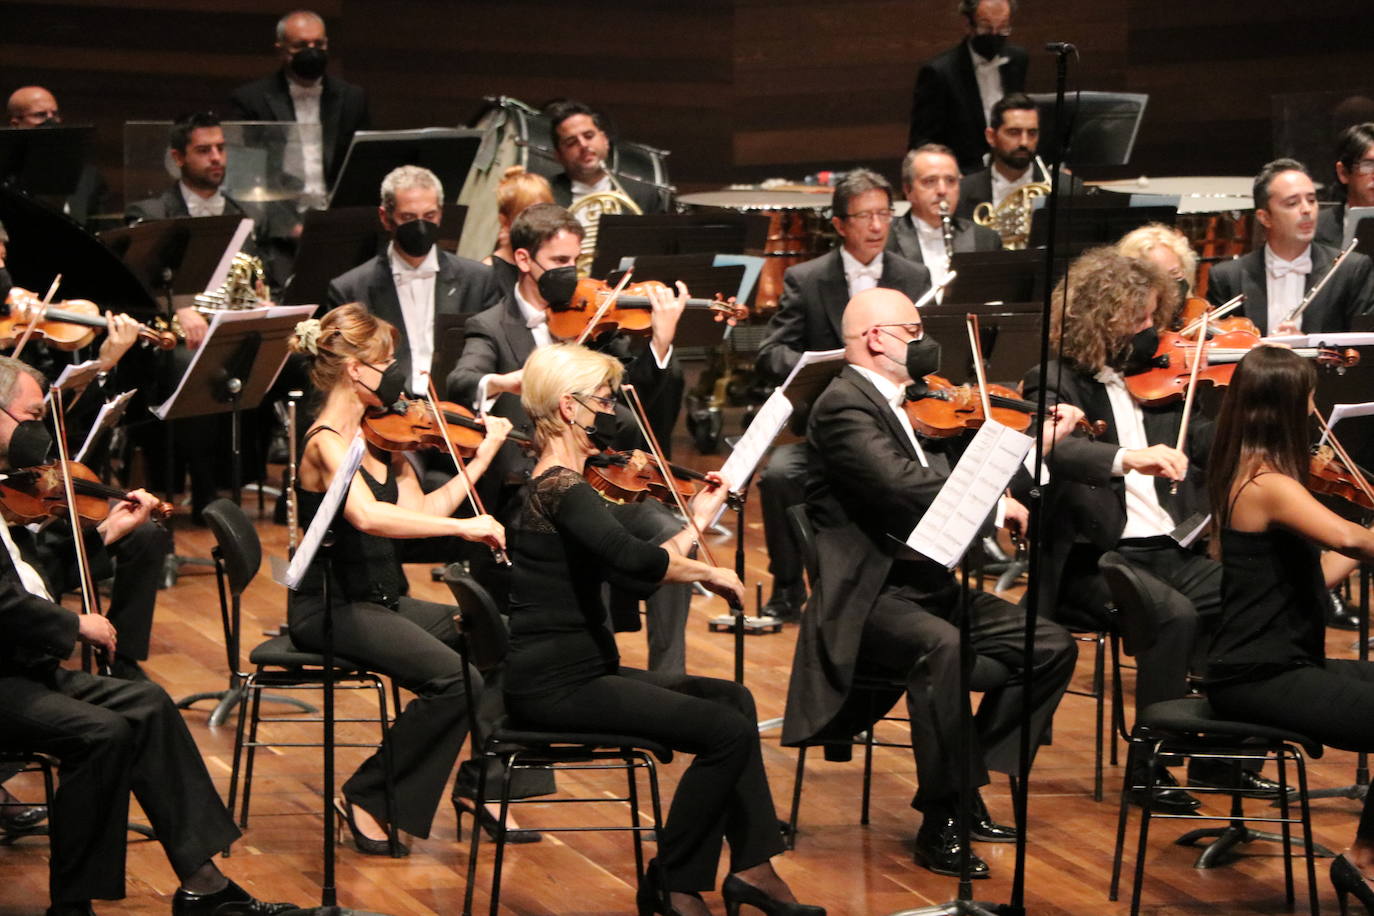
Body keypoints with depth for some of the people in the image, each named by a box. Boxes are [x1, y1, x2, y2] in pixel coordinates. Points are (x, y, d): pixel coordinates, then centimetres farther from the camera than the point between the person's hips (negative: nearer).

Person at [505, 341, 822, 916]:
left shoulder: (554, 485, 16)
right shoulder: (563, 489, -17)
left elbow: (635, 575, 18)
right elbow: (637, 561, -33)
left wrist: (697, 521, 15)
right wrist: (708, 573, -18)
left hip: (579, 670, 11)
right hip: (554, 686, -11)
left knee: (732, 699, 10)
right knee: (727, 731, -14)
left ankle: (750, 867, 6)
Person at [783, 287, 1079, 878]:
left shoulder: (916, 402, 16)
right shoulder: (843, 406, -13)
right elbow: (899, 483, -28)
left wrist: (1039, 441, 14)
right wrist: (994, 503, -23)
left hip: (931, 585, 10)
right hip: (869, 600, -10)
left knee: (1052, 646, 1)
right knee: (942, 647, -37)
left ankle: (964, 790, 5)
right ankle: (941, 822, -26)